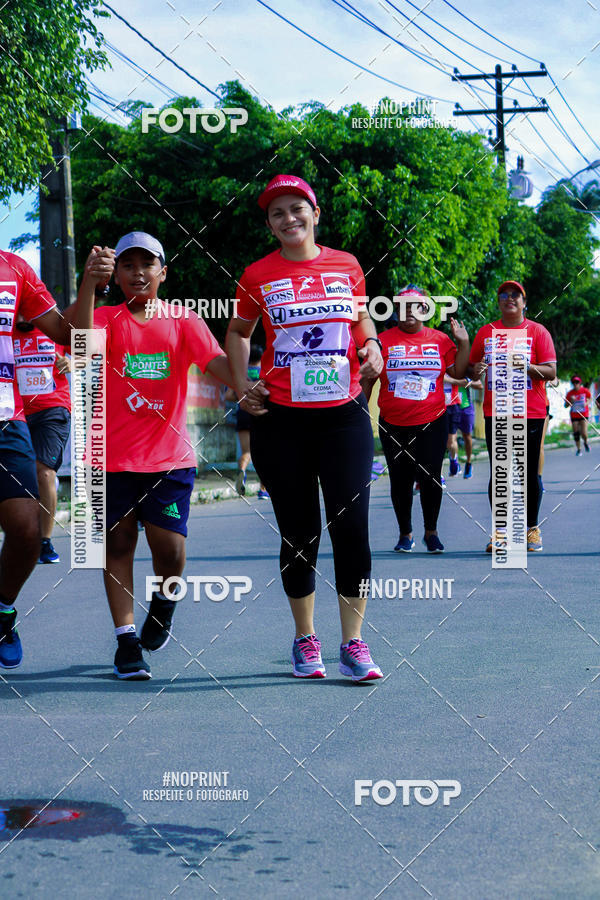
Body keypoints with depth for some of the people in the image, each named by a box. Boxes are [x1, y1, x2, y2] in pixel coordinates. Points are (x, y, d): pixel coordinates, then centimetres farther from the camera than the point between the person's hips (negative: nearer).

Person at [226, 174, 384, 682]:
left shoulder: (347, 266, 6)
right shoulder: (259, 276, 2)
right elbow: (239, 331, 17)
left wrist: (371, 345, 2)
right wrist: (242, 388, 6)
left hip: (344, 413, 1)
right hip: (281, 419, -1)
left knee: (351, 527, -5)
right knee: (299, 533, 6)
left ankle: (354, 644, 6)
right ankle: (305, 641, 21)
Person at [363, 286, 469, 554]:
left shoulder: (440, 340, 6)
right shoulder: (384, 340, 3)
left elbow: (458, 372, 7)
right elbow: (368, 379, 7)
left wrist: (463, 342, -3)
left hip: (432, 423, 0)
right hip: (393, 425, 0)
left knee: (430, 478, -3)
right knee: (400, 480, 5)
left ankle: (431, 531, 15)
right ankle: (405, 533, 20)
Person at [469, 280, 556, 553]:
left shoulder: (537, 332, 3)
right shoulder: (486, 332, 10)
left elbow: (551, 372, -3)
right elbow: (471, 368, 14)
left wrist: (524, 366, -20)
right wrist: (475, 370, -10)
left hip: (531, 414, -2)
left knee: (529, 473, 2)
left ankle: (532, 529, 12)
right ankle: (500, 531, 6)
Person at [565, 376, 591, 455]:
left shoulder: (585, 390, -5)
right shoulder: (570, 393, -3)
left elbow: (589, 398, 14)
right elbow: (566, 406, 1)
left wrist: (587, 403, -7)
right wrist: (571, 401, -18)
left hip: (584, 415, -2)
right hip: (574, 416, 2)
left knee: (584, 433, -13)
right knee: (576, 433, 1)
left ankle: (585, 442, 21)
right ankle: (578, 449, 18)